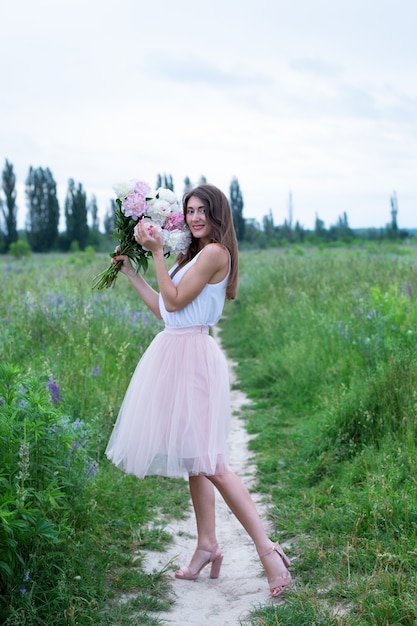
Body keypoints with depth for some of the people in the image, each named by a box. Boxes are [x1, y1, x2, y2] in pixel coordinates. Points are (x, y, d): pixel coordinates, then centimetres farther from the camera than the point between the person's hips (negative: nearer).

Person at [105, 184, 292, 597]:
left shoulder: (215, 252, -10)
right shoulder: (195, 255, 18)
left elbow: (174, 301, -14)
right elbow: (162, 309, 19)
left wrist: (156, 252, -10)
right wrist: (131, 273, 21)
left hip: (192, 356, -10)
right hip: (175, 353, 10)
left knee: (208, 462, -13)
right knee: (193, 459, 12)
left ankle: (267, 548, -11)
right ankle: (207, 545, 20)